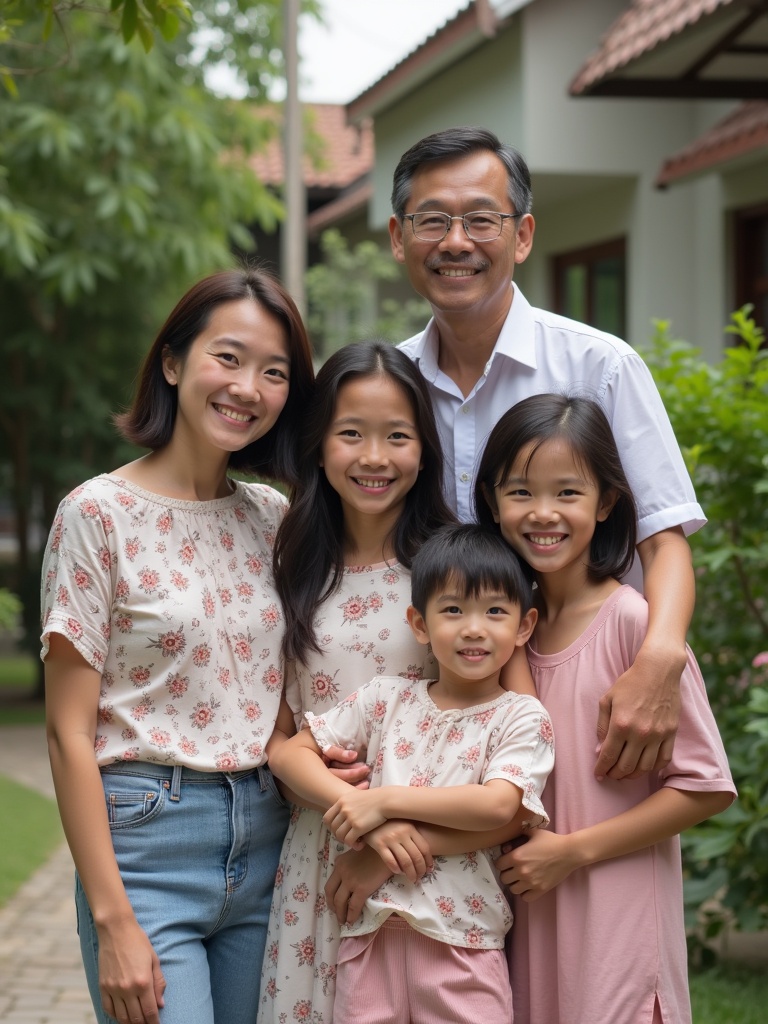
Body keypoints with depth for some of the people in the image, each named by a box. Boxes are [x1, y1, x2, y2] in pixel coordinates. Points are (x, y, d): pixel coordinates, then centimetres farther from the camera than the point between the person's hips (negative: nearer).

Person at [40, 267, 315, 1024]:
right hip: (147, 841, -5)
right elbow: (69, 732, -9)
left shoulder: (273, 518, 9)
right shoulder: (99, 513, -7)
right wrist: (112, 920, -14)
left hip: (267, 844, 5)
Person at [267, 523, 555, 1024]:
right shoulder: (388, 699, 8)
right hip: (372, 934, 3)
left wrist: (384, 800, -16)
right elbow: (290, 752, 7)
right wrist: (354, 806, -11)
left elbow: (498, 803, -18)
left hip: (461, 941, -3)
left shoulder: (522, 716, -2)